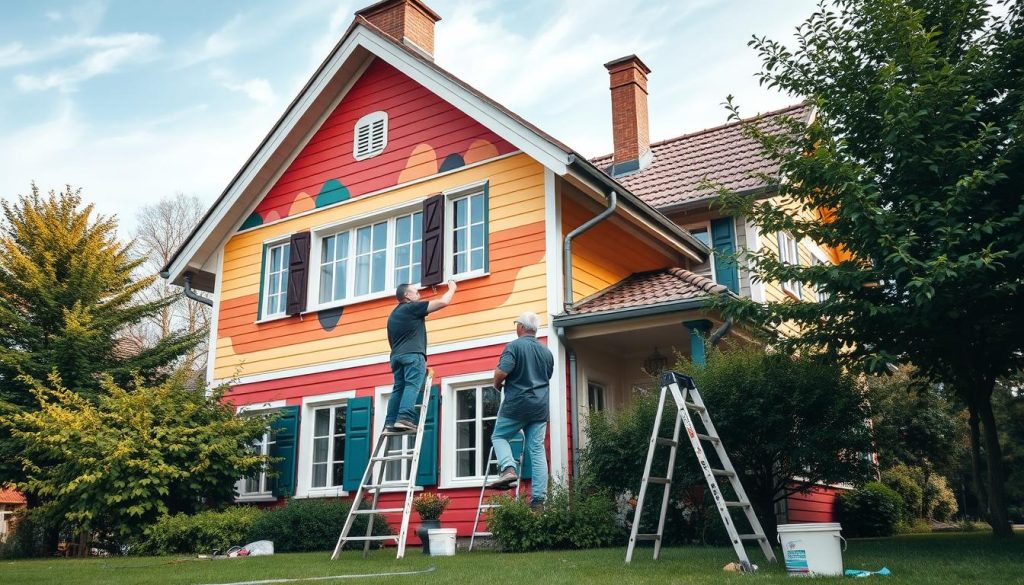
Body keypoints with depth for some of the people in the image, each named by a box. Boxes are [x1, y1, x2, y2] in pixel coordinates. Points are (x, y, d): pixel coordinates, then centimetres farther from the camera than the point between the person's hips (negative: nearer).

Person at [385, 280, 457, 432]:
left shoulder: (393, 315, 28)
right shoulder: (413, 307, 4)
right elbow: (443, 302, 2)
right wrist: (452, 288, 18)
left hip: (396, 356, 8)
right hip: (413, 354, -8)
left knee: (398, 388, 3)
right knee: (412, 386, -16)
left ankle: (390, 423, -7)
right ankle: (405, 418, -30)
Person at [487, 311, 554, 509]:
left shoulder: (514, 346, -7)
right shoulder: (547, 352, 13)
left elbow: (501, 373, -16)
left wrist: (497, 385, 3)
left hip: (517, 404, -5)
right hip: (540, 406, 5)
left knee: (499, 436, 14)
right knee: (537, 450, 4)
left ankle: (509, 469, -13)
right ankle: (538, 499, 1)